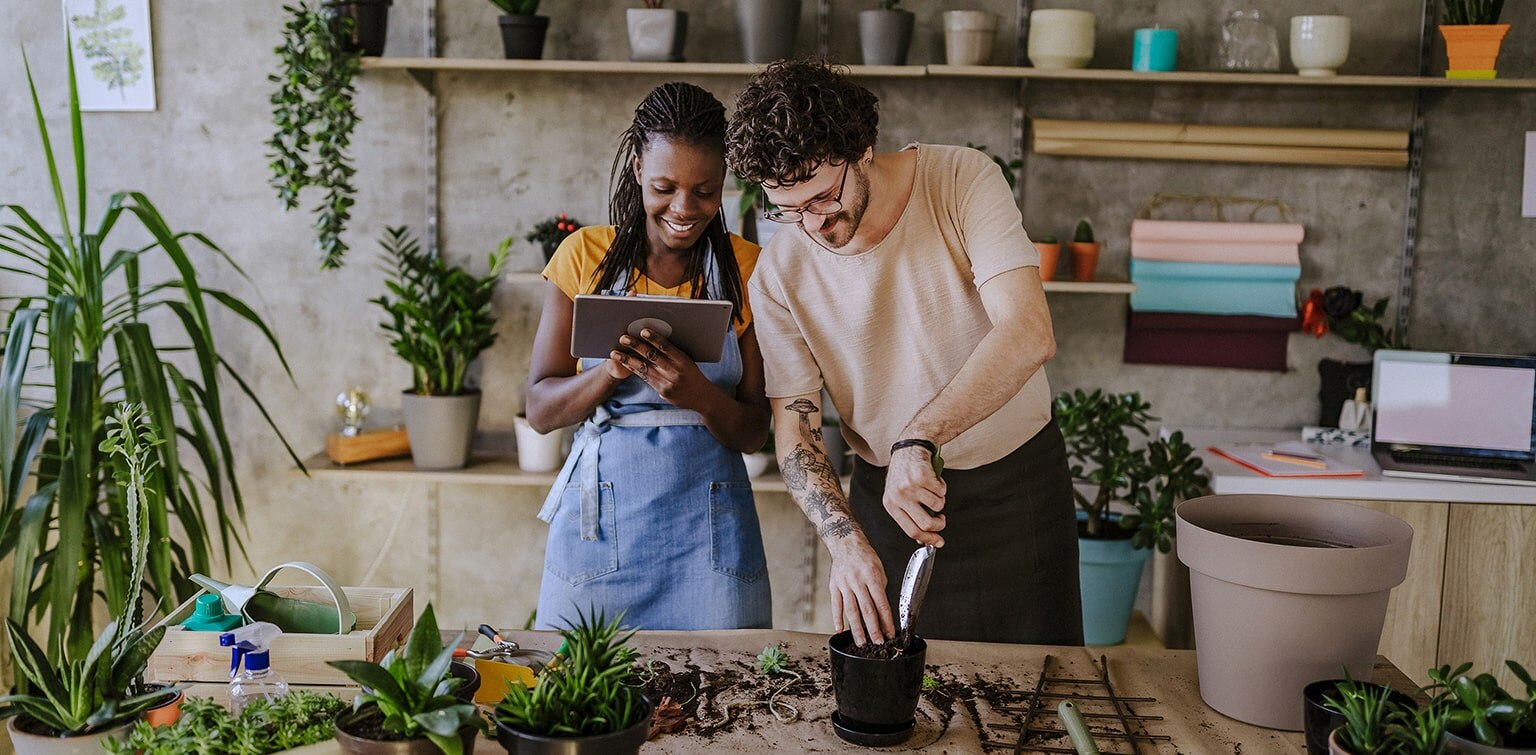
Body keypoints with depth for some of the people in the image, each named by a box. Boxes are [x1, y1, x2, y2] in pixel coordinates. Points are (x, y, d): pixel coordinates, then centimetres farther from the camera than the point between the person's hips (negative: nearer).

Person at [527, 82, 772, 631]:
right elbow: (540, 410, 0)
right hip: (601, 517, 0)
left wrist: (698, 393, -20)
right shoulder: (585, 255, 1)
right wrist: (612, 370, -19)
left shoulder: (747, 270, 1)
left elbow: (754, 433, 0)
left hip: (710, 527, 0)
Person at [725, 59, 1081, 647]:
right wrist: (846, 542, -27)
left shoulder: (962, 181, -18)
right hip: (889, 493, 1)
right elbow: (794, 433, -10)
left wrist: (916, 440, -40)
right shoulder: (778, 274, -12)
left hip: (1017, 482, -1)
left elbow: (1028, 335, -30)